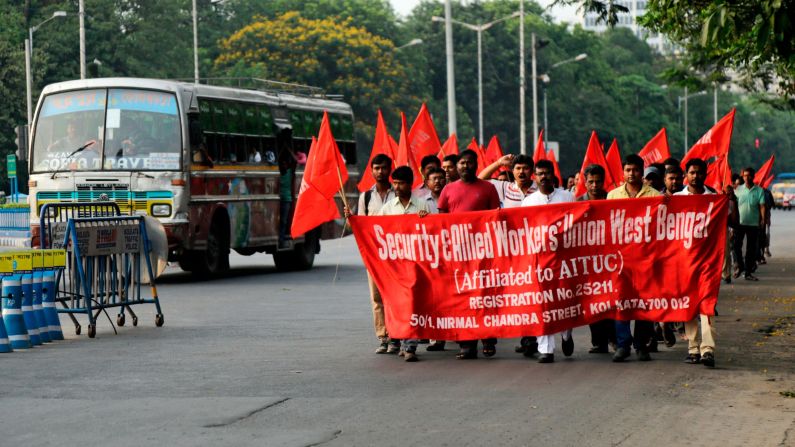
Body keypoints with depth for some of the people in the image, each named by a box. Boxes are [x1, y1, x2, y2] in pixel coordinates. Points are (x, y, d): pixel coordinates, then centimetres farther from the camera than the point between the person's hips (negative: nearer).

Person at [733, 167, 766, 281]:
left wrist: (763, 219, -15)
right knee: (736, 245, -7)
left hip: (753, 223, 0)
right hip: (739, 223, 0)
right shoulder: (738, 190, 5)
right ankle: (740, 266, 14)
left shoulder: (759, 190, 2)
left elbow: (762, 206, -3)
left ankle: (748, 272, 10)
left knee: (751, 249, 3)